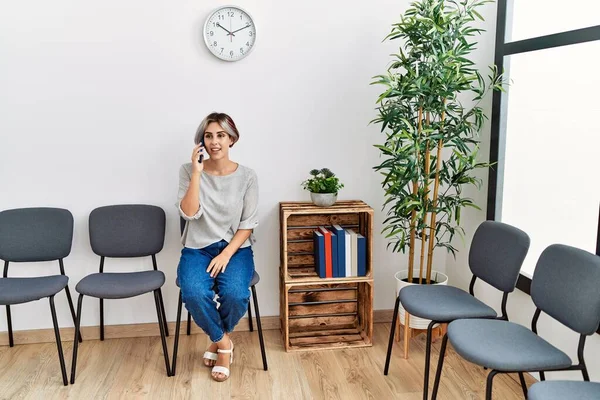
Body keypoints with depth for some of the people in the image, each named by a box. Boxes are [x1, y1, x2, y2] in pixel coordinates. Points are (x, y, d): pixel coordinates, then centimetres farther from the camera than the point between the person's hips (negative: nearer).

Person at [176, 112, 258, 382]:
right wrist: (197, 172, -19)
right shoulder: (188, 171, -1)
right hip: (197, 248, 0)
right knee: (194, 294, -30)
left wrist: (226, 255, -15)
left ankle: (217, 340, 6)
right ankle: (223, 343, 0)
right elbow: (190, 213, -14)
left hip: (236, 248, 0)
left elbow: (248, 225, -2)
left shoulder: (247, 177, -2)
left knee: (235, 294, -29)